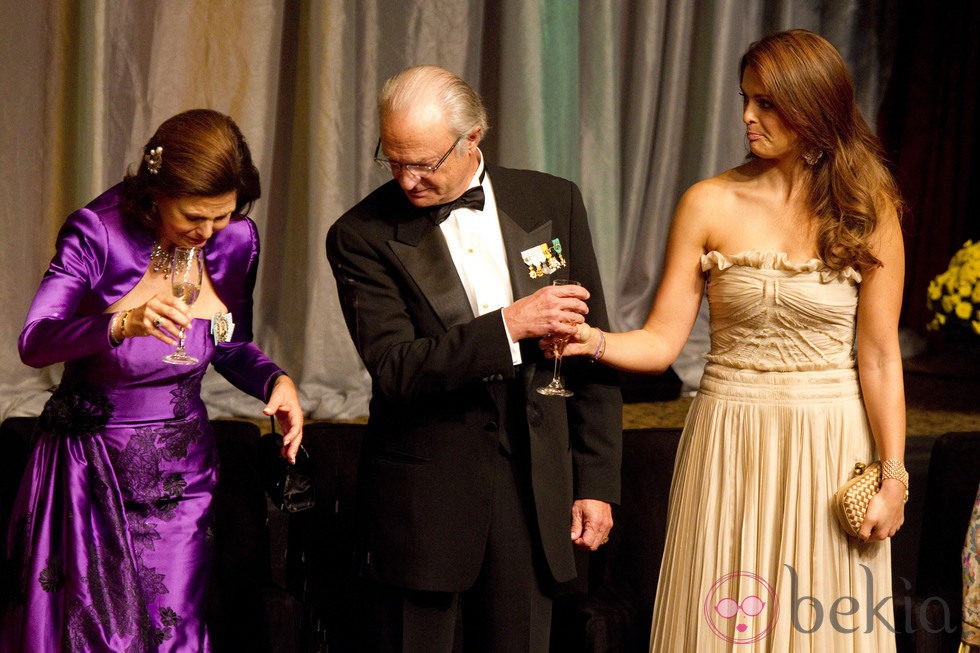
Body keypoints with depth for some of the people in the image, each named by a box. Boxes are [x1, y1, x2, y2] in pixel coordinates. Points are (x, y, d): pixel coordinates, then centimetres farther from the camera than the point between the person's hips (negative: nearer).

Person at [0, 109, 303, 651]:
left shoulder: (236, 240, -3)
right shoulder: (98, 232, -15)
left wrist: (275, 380, -10)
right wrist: (123, 325, -38)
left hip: (181, 465, 3)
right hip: (91, 464, -3)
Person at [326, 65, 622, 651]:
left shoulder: (554, 203, 2)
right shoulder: (363, 235, -7)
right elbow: (395, 370, -16)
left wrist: (597, 482, 5)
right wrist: (510, 324, -24)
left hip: (535, 490, 2)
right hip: (423, 504, -2)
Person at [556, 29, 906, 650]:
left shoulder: (868, 209, -2)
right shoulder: (711, 204, -1)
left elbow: (879, 357, -1)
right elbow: (662, 341, -2)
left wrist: (893, 477, -3)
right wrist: (594, 341, -21)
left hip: (830, 448, 0)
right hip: (731, 443, 1)